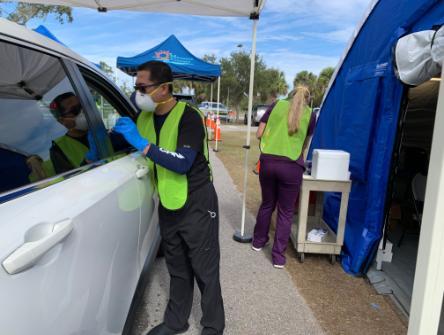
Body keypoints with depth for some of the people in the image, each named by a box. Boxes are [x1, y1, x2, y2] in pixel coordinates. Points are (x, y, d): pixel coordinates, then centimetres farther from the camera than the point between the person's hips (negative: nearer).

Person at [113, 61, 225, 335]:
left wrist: (141, 143, -30)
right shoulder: (145, 117, 3)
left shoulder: (189, 117, -17)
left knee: (204, 269, 5)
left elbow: (182, 162, -29)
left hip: (196, 204, -6)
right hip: (167, 203, 6)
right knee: (177, 268, 18)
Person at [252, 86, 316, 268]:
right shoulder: (309, 115, 10)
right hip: (291, 165, -2)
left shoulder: (277, 105, 11)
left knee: (267, 204, 21)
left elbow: (259, 134, 7)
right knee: (286, 211, 11)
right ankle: (278, 256, 16)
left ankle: (258, 241, 39)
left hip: (268, 161, 2)